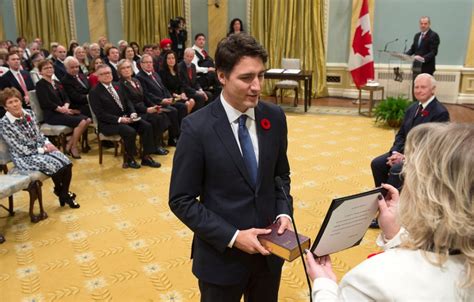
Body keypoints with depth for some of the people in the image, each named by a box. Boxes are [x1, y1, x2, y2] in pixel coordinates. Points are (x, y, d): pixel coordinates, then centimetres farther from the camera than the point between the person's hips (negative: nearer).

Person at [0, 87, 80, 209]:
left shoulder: (29, 114, 3)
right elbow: (20, 150, -16)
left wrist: (47, 144, -8)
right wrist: (43, 149, -15)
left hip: (41, 149, 6)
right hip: (24, 158, -6)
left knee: (67, 163, -18)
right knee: (56, 166, -25)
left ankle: (64, 194, -1)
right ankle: (60, 191, 5)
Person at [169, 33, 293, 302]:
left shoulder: (275, 117, -4)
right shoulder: (197, 127, -17)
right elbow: (182, 201, -13)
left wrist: (284, 212, -8)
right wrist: (232, 237, -18)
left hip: (269, 249, 4)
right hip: (222, 255, -4)